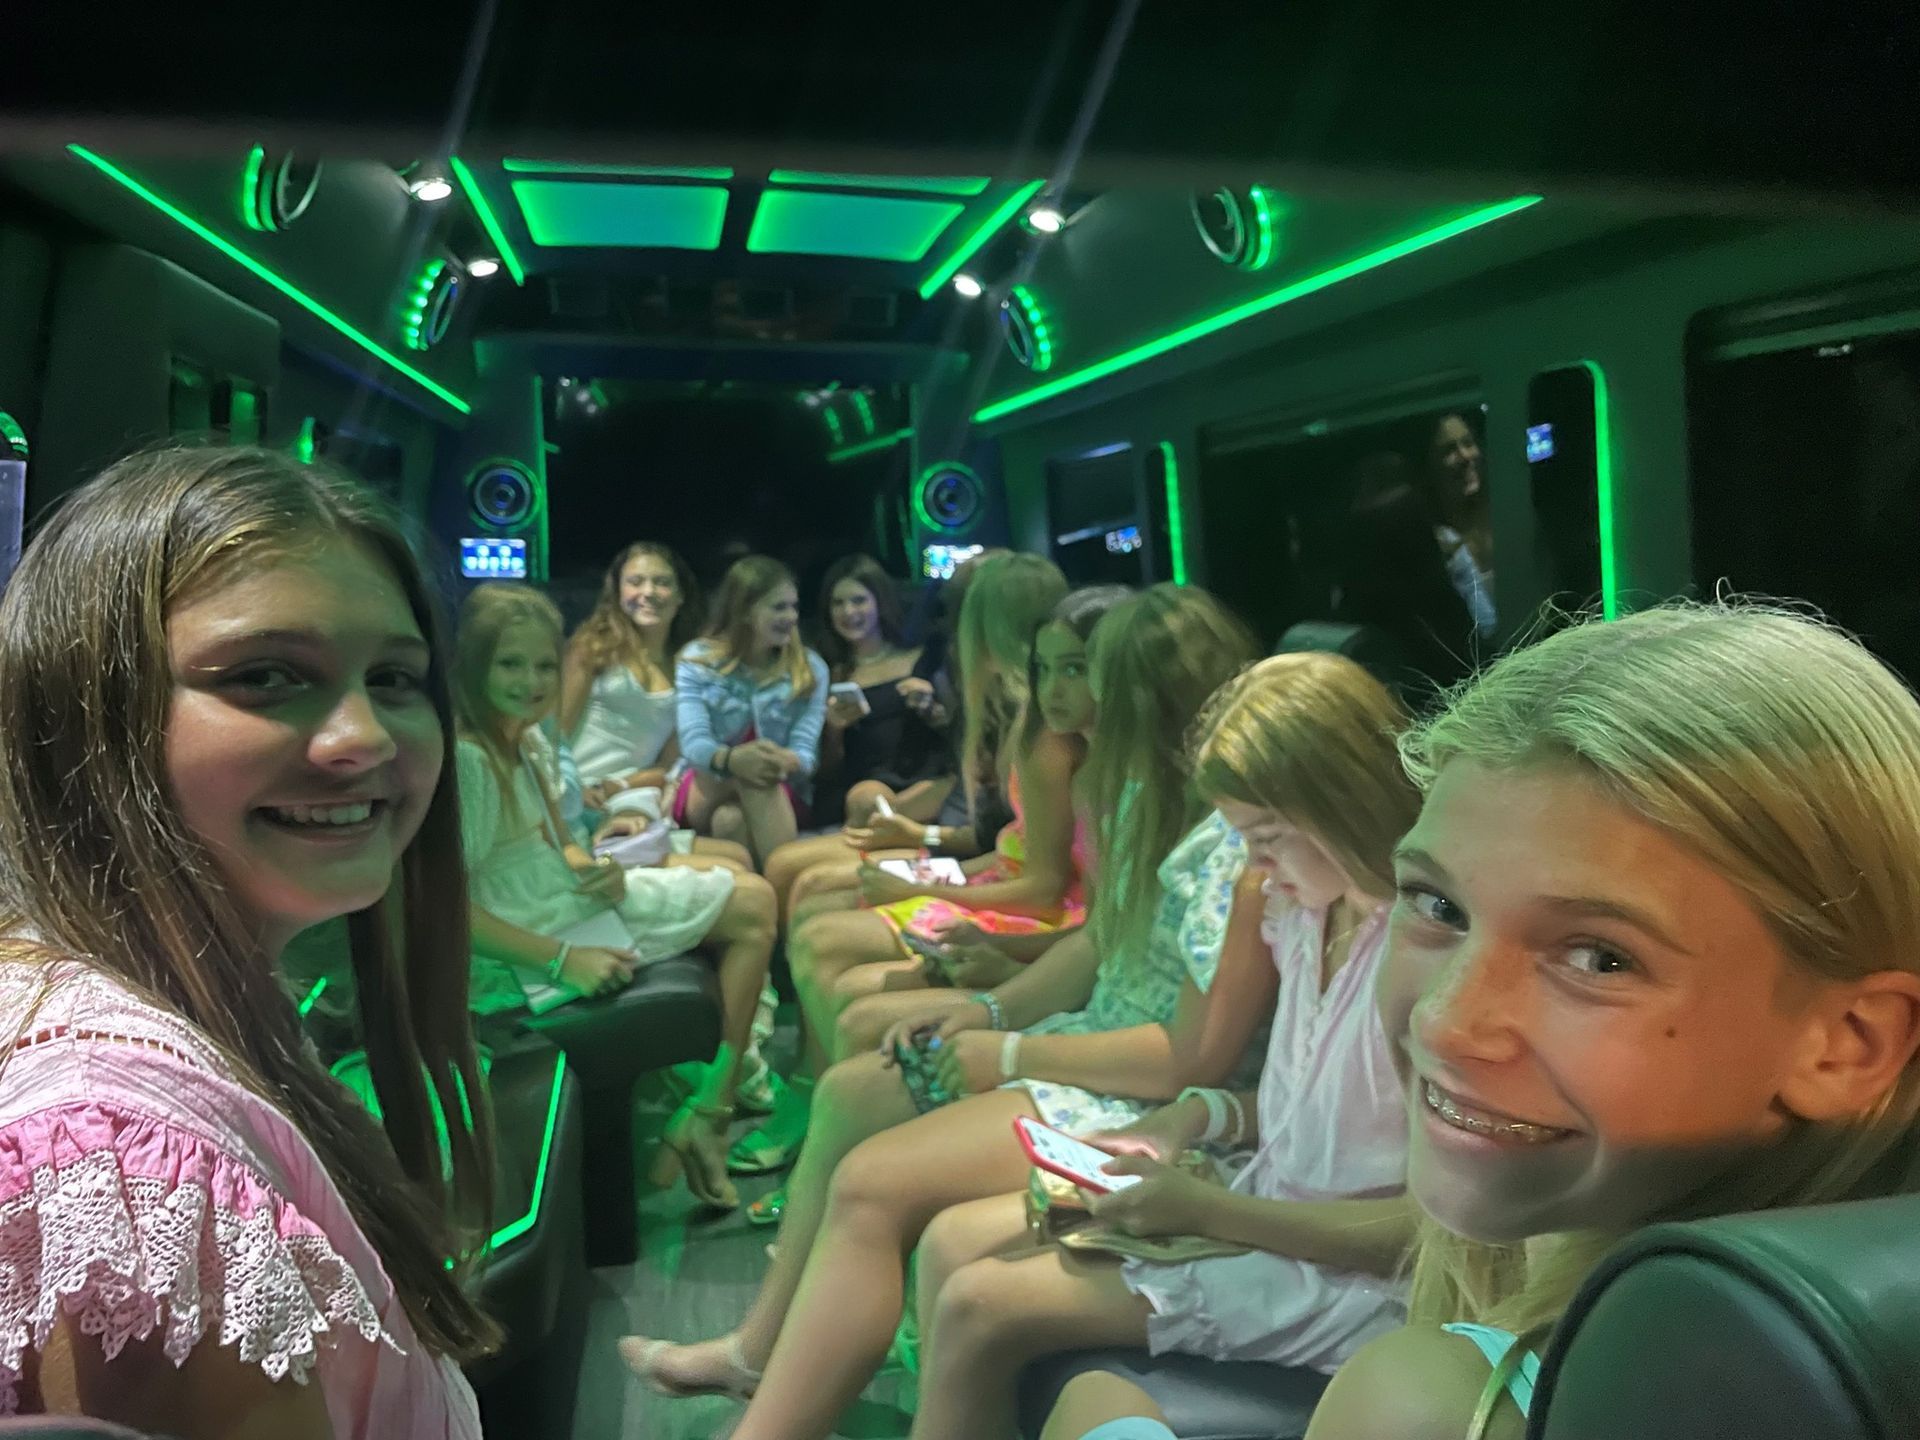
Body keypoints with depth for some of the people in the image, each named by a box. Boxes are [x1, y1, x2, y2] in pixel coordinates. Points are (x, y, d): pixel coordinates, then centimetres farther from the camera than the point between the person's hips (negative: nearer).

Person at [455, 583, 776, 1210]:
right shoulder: (460, 757, -21)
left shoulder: (527, 737, 7)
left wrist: (599, 873, -8)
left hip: (571, 901, 10)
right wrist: (562, 960, -26)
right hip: (519, 951, -10)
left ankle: (706, 1117, 5)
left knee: (753, 901, 11)